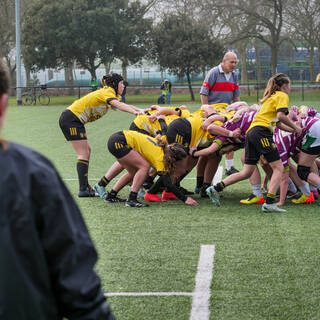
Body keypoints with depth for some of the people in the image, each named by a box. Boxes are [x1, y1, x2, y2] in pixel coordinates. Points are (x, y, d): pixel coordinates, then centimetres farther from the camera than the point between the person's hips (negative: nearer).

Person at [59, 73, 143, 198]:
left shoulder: (108, 93, 15)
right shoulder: (107, 92, -13)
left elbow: (125, 106, 8)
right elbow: (118, 105, -33)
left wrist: (142, 111, -6)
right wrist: (135, 112, -44)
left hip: (75, 120, 10)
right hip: (70, 118, -10)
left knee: (86, 151, 13)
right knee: (83, 153, -10)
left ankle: (85, 186, 16)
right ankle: (83, 189, -13)